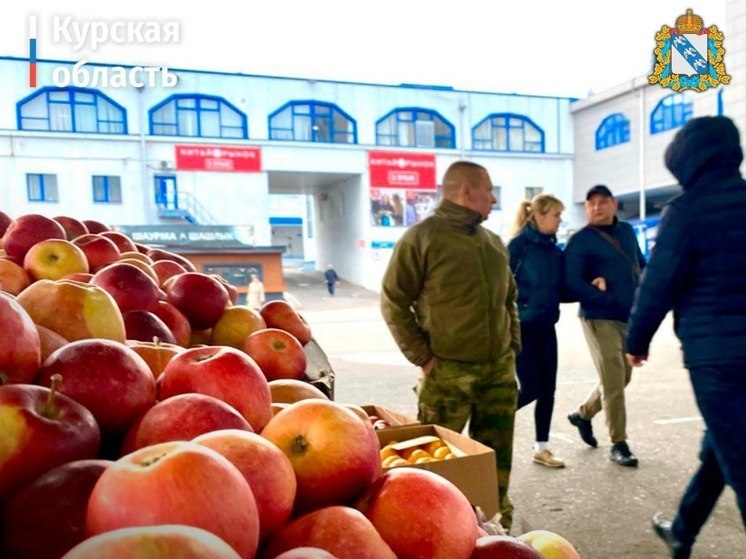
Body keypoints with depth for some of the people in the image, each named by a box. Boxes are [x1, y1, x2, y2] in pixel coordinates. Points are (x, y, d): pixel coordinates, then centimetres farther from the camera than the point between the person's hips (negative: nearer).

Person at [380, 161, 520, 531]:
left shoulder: (494, 242, 13)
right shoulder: (422, 237, -8)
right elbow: (393, 302, -9)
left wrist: (513, 347, 12)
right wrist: (422, 357, -12)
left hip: (499, 370, 6)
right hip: (448, 373, -6)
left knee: (496, 455, 15)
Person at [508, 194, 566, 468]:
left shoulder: (554, 249, 10)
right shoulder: (519, 244, -11)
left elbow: (561, 288, 13)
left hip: (546, 327, 7)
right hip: (522, 326, -7)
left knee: (548, 389, 8)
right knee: (531, 389, -5)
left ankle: (541, 448, 21)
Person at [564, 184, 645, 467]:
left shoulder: (627, 231, 10)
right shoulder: (580, 241, -9)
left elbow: (641, 265, 21)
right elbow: (573, 286, -16)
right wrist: (611, 299, -20)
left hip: (630, 317, 7)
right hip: (600, 318, -7)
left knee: (621, 378, 17)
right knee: (613, 382, -4)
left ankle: (583, 414, 38)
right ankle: (618, 444, 11)